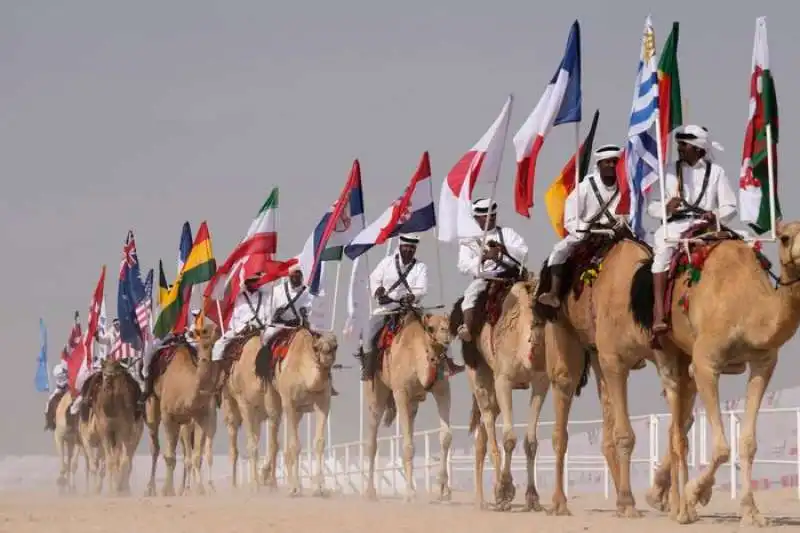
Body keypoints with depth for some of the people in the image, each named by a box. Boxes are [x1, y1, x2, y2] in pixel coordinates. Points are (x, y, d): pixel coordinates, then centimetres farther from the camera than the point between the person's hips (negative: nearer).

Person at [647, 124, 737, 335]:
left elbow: (730, 206, 8)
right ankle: (658, 316, -38)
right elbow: (651, 206, 12)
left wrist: (716, 215, -14)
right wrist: (666, 207, -10)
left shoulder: (715, 171, 13)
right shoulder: (670, 171, 15)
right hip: (675, 225, -1)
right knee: (663, 249, -33)